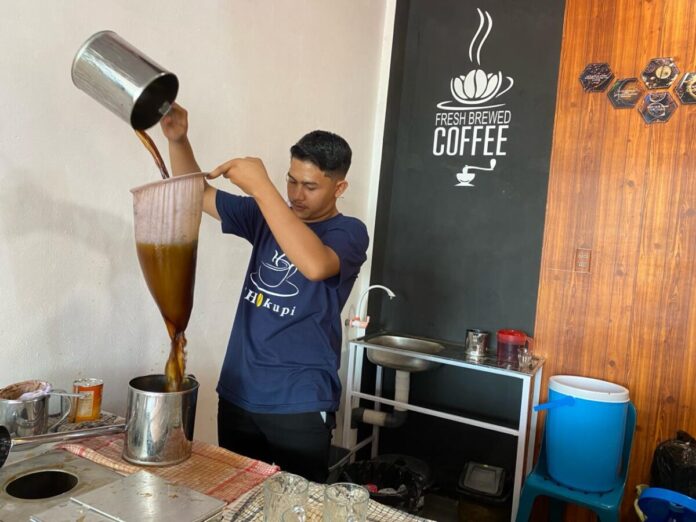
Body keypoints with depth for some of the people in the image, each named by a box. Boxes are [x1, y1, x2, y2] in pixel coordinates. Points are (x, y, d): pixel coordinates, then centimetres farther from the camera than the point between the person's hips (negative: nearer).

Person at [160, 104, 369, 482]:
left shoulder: (349, 233, -10)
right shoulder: (268, 216, 6)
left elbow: (315, 265, -32)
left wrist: (260, 186, -31)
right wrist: (177, 139, -10)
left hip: (300, 404, -5)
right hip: (238, 395, 5)